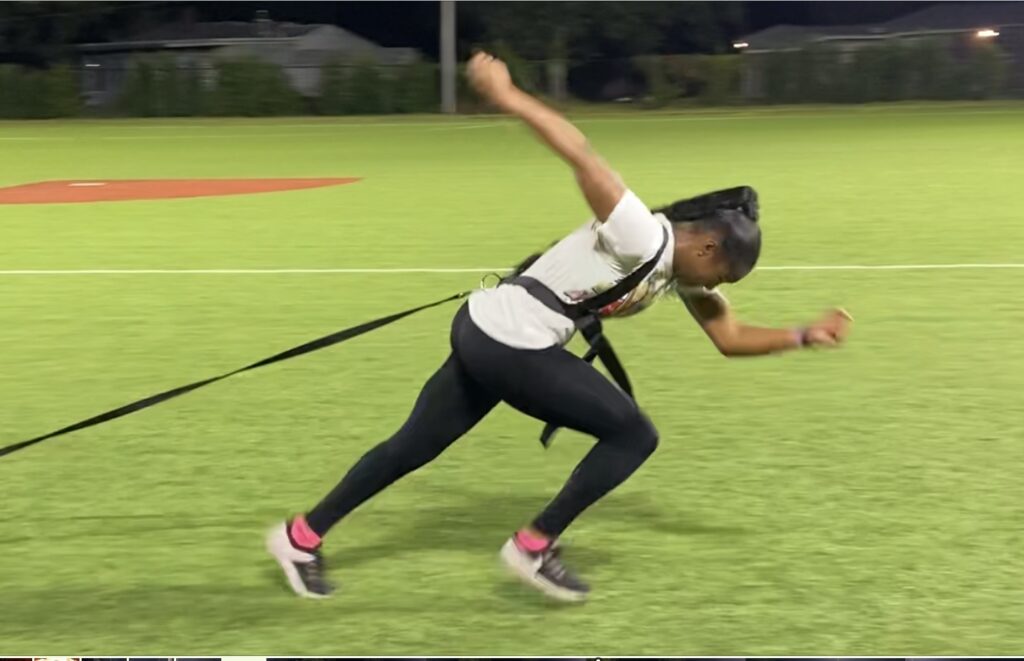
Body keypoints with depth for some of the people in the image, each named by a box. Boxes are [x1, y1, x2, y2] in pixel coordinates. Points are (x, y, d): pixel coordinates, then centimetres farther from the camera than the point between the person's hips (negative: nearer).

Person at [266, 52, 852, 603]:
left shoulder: (681, 270, 11)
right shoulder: (642, 237, -19)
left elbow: (731, 337, 17)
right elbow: (582, 157, -27)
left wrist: (803, 335, 6)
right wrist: (507, 96, -28)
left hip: (490, 337, 9)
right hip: (509, 344, -9)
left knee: (412, 449, 16)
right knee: (635, 435, -1)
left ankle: (301, 537, 25)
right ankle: (535, 547, 4)